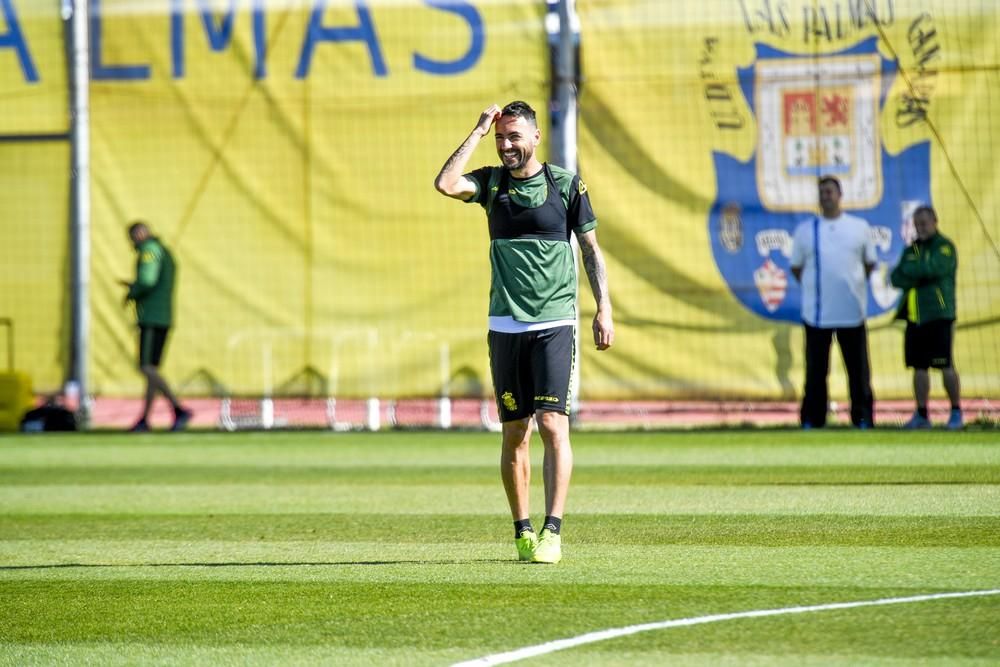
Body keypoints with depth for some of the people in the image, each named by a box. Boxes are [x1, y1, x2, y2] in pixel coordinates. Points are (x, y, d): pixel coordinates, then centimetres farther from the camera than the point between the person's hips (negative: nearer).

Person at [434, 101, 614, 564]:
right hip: (505, 328, 3)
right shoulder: (492, 182, 7)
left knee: (553, 425, -12)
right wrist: (478, 131, -8)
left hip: (554, 325, -3)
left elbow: (591, 250, 7)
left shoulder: (566, 184, 2)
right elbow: (445, 184, -12)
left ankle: (552, 533, -16)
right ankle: (522, 532, 15)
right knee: (515, 433, 6)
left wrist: (604, 310, 0)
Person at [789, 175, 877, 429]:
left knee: (858, 369, 2)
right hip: (817, 312, 0)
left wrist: (853, 285, 6)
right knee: (815, 369, 1)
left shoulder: (860, 227, 7)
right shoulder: (805, 229, 6)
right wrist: (814, 289, 4)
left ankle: (863, 417, 7)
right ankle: (811, 419, 5)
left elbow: (870, 263, 15)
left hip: (852, 310, 0)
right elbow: (796, 267, 12)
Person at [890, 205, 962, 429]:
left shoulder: (945, 247, -1)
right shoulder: (912, 249, 17)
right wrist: (920, 276, -12)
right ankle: (921, 415, 10)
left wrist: (909, 270, -5)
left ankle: (956, 411, 0)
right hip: (915, 316, 6)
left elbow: (933, 268, -20)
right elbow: (896, 278, 5)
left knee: (945, 365, -9)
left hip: (938, 316, -6)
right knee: (919, 366, 6)